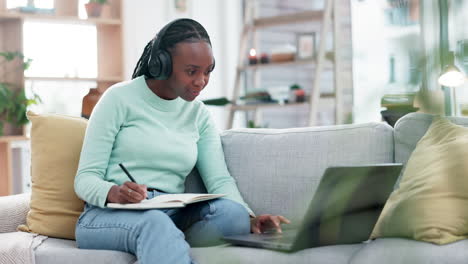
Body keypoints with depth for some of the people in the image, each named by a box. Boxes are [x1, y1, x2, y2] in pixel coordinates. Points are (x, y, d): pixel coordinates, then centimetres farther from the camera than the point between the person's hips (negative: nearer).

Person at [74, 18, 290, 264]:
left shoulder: (199, 114, 13)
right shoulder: (120, 99, -1)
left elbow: (220, 181, 2)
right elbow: (85, 178, -4)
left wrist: (250, 219, -19)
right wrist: (113, 193, -28)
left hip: (172, 216, 5)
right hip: (108, 215, -4)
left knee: (232, 212, -28)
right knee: (155, 224, -40)